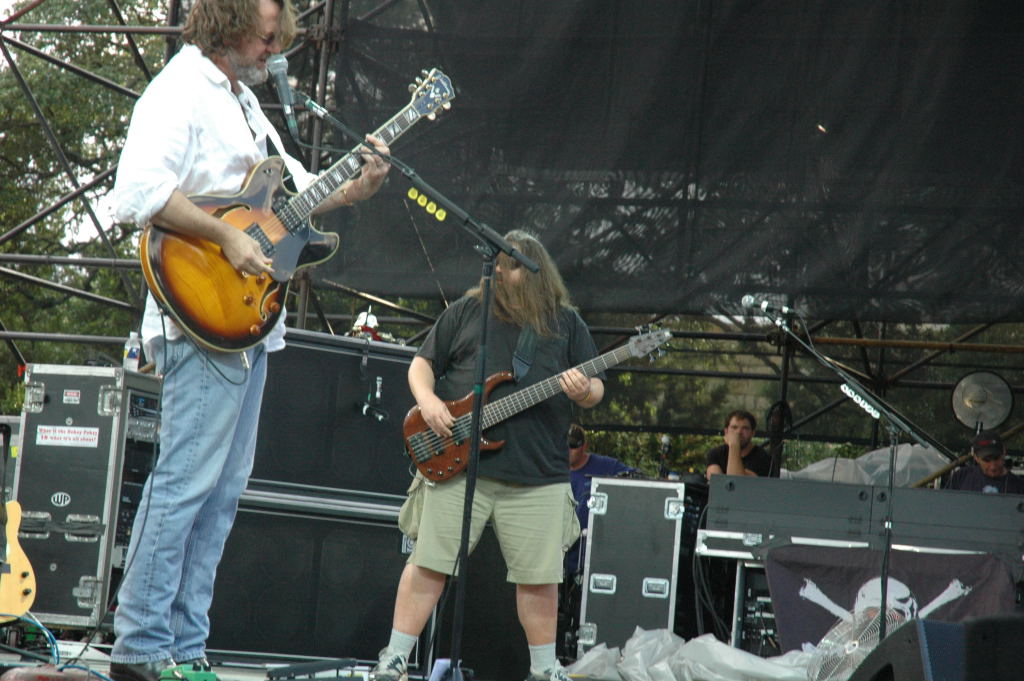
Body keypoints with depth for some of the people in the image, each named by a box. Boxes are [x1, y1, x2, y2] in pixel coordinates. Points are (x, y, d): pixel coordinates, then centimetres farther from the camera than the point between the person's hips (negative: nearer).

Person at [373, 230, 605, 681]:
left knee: (539, 576, 3)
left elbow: (596, 388, 10)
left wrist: (584, 392, -14)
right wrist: (427, 400, -9)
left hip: (538, 475, 0)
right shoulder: (467, 311, 9)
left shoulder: (567, 323, 10)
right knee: (428, 563, -2)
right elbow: (422, 363, 11)